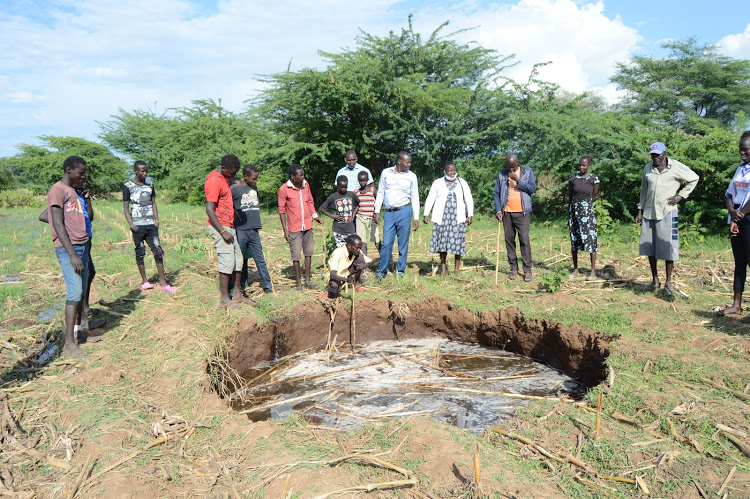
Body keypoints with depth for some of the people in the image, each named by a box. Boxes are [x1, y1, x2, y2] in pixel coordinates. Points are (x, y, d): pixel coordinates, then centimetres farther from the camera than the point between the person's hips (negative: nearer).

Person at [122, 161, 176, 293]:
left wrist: (157, 220, 4)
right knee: (140, 252, 4)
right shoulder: (128, 186, 0)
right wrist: (131, 224, -10)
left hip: (151, 224, 3)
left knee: (158, 251, -2)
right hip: (138, 226, -3)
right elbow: (126, 207, 0)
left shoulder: (149, 185, 13)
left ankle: (162, 282, 1)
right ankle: (144, 281, 14)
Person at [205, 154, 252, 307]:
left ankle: (237, 294, 18)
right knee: (227, 261, -8)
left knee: (238, 259, 10)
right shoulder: (214, 181, -17)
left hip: (229, 226, 10)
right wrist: (223, 232, -23)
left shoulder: (225, 178, 13)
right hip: (219, 227, -10)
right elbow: (209, 210, -22)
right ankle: (224, 299, 0)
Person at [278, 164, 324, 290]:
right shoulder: (284, 189, -10)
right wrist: (285, 230, -9)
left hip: (308, 225, 5)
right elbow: (281, 210, -6)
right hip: (294, 228, -5)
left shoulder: (306, 185, 5)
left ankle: (307, 280, 21)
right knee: (296, 255, 2)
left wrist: (315, 216, 3)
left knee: (308, 252, 10)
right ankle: (298, 282, 14)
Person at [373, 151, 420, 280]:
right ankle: (381, 271, 10)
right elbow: (380, 193, 12)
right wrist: (377, 212, 6)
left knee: (403, 244, 2)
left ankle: (401, 271, 13)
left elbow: (415, 198, 9)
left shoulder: (411, 176, 6)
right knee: (386, 243, -2)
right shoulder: (386, 173, 7)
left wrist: (416, 218, 4)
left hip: (404, 211, 0)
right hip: (388, 213, 1)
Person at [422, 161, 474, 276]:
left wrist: (470, 215, 1)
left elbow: (469, 199, 9)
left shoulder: (462, 183, 10)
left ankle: (457, 268, 9)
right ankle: (443, 267, 7)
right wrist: (426, 214, -3)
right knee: (442, 241, -2)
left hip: (458, 218, 0)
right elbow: (430, 199, 6)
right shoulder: (437, 183, 8)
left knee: (458, 241, -2)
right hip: (442, 218, 0)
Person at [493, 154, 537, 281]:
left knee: (524, 240, -7)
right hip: (507, 213, 2)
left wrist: (518, 181, -13)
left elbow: (533, 188, -4)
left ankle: (527, 270, -2)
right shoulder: (501, 175, 8)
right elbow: (496, 193, 8)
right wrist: (498, 210, -2)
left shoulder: (527, 172, 4)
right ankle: (513, 268, 14)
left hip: (522, 212, -2)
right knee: (509, 240, 5)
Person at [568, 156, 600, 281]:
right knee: (574, 239, 6)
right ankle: (575, 269, 15)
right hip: (574, 210, 3)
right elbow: (569, 198, 7)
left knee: (590, 239, -5)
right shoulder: (573, 178, 3)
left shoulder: (594, 179, -3)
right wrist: (568, 214, 6)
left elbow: (593, 197, 8)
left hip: (587, 210, -2)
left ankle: (593, 271, 0)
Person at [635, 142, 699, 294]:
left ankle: (668, 282, 6)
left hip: (667, 212, -4)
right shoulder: (648, 168, 11)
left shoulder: (676, 167, -2)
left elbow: (694, 179, 9)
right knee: (649, 247, 7)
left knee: (668, 247, -4)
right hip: (649, 212, 5)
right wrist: (640, 211, 15)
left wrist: (680, 196, -1)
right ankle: (655, 280, 18)